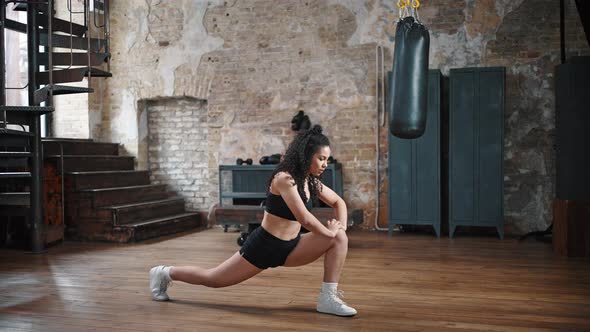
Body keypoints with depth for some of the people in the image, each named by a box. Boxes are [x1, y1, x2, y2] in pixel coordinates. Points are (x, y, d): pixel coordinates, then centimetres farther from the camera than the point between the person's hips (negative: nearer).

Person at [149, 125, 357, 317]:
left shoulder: (310, 181, 3)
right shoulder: (285, 179, -23)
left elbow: (338, 202, 16)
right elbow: (304, 218, -29)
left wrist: (341, 226, -1)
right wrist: (329, 232, -14)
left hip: (290, 246, 8)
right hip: (265, 245, -8)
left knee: (340, 238, -7)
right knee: (213, 279, 6)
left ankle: (328, 299, -6)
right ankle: (165, 273, 30)